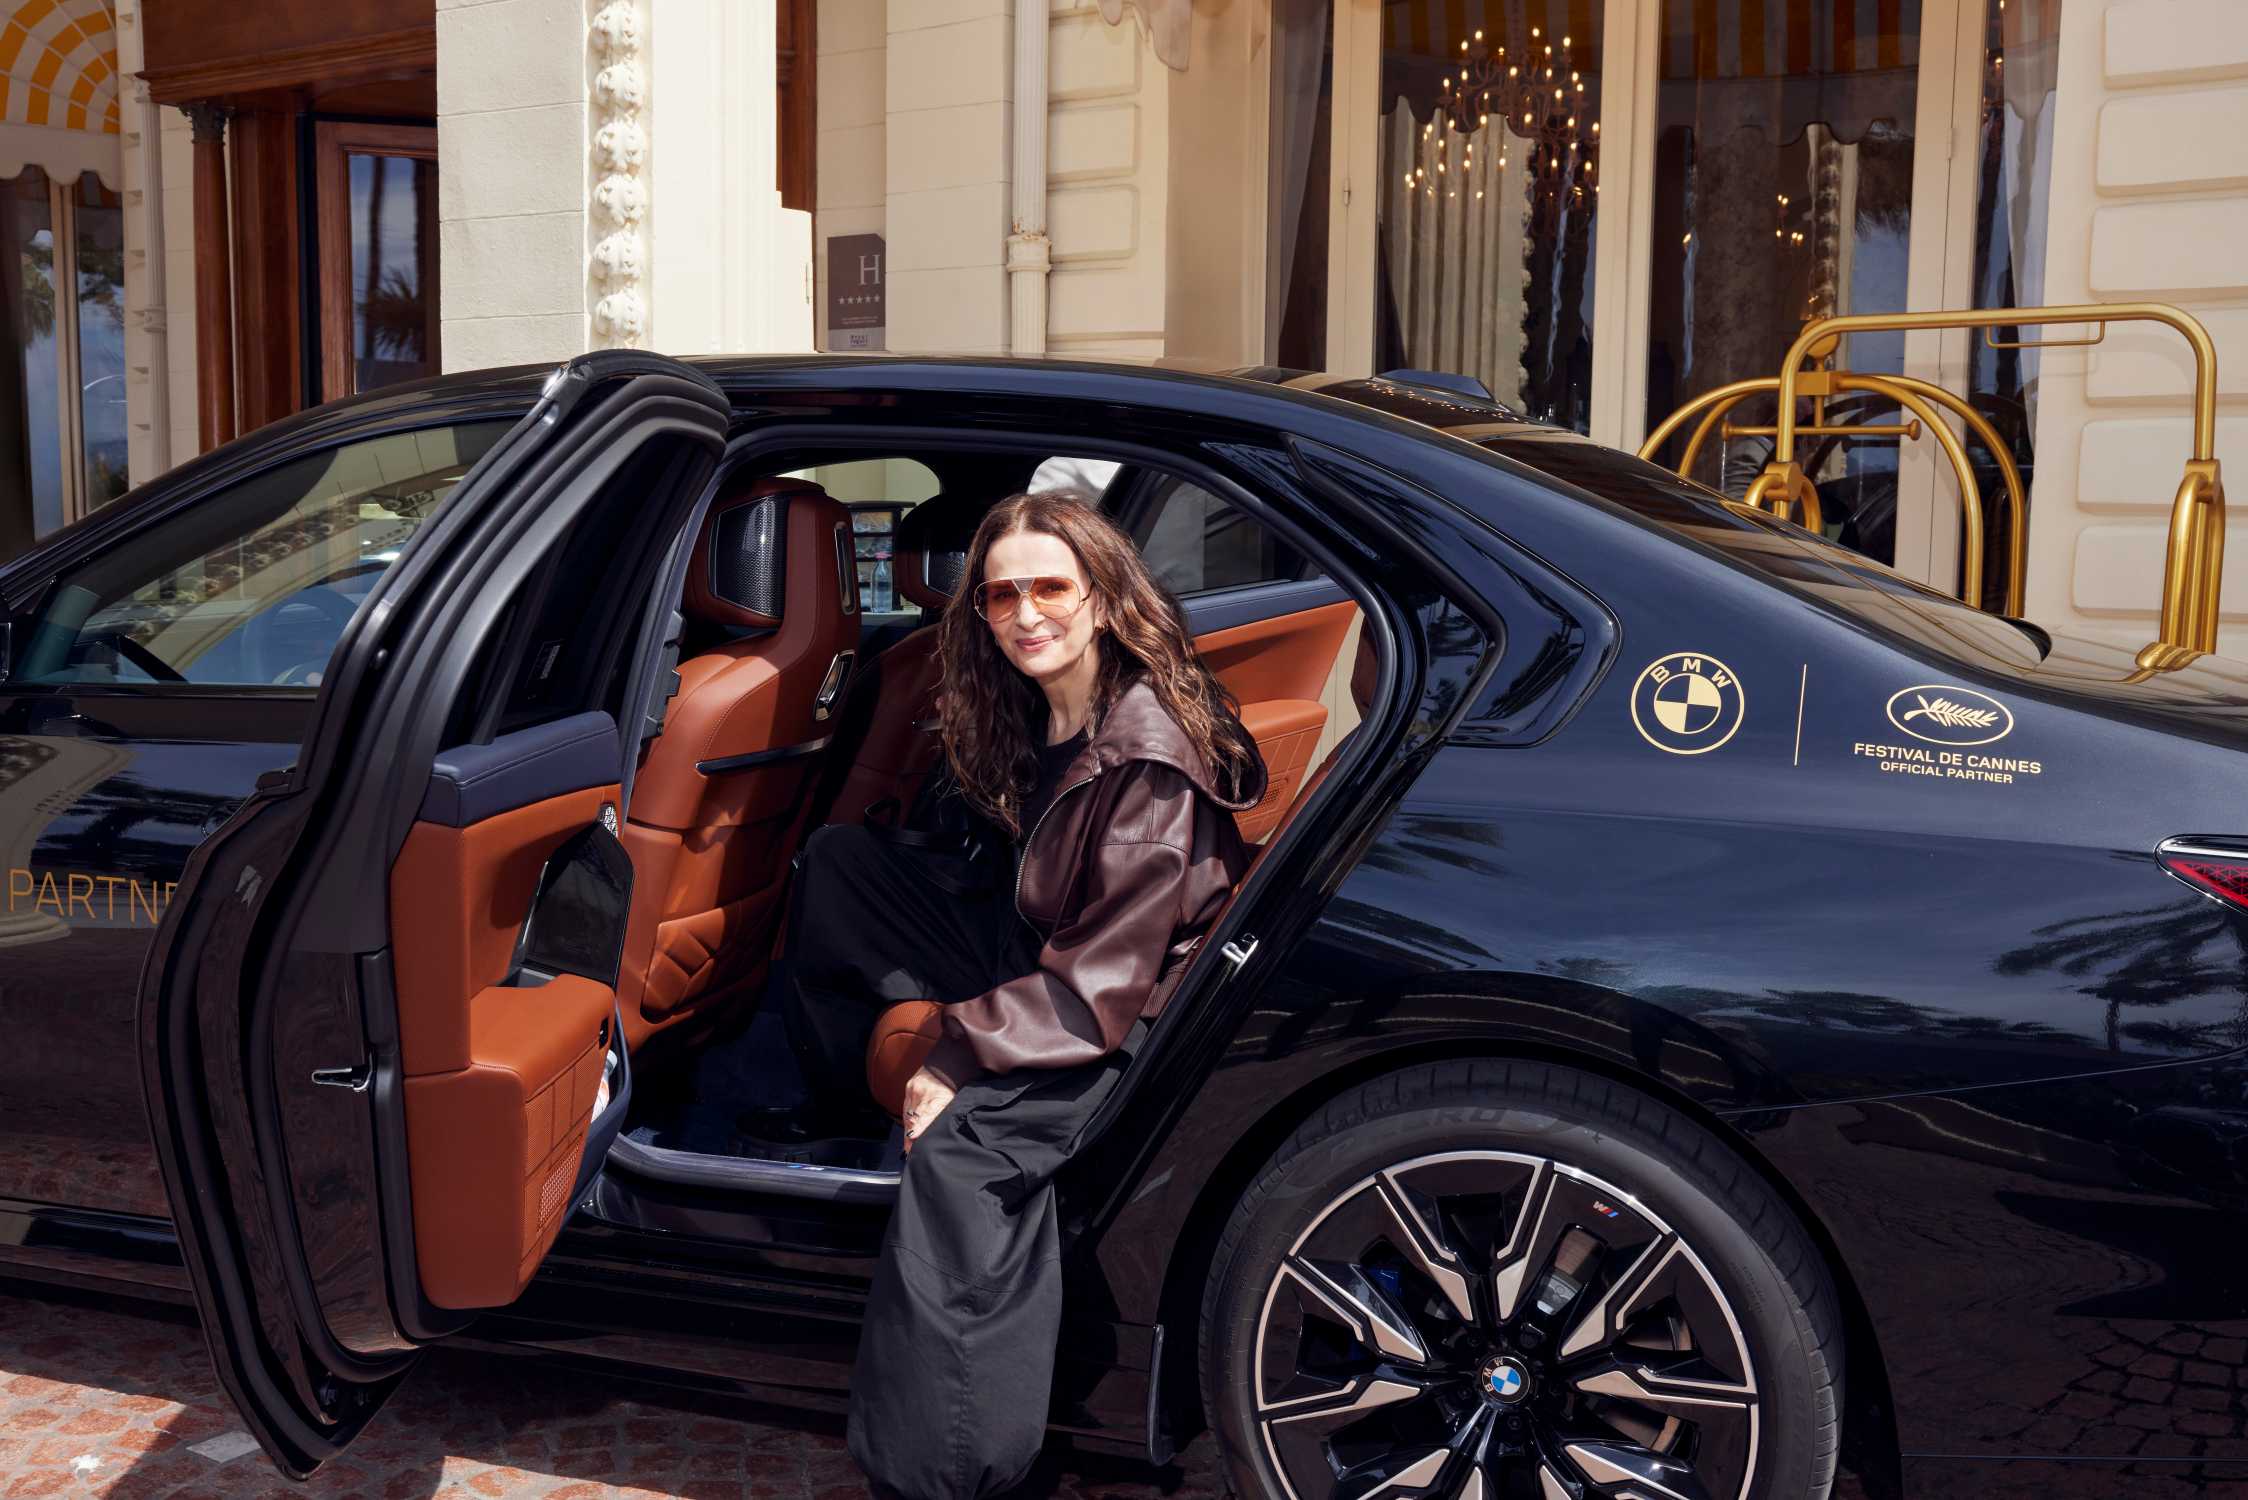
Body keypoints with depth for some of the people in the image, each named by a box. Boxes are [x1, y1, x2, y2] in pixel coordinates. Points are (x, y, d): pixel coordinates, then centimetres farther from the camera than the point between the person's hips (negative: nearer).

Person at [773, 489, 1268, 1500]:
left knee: (958, 1150, -36)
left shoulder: (1148, 762, -25)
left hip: (1124, 1020, -10)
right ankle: (833, 1103, 17)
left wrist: (959, 1052, -23)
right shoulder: (1031, 714, 1)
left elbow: (1105, 981, -25)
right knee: (837, 857, 11)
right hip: (1029, 953, 10)